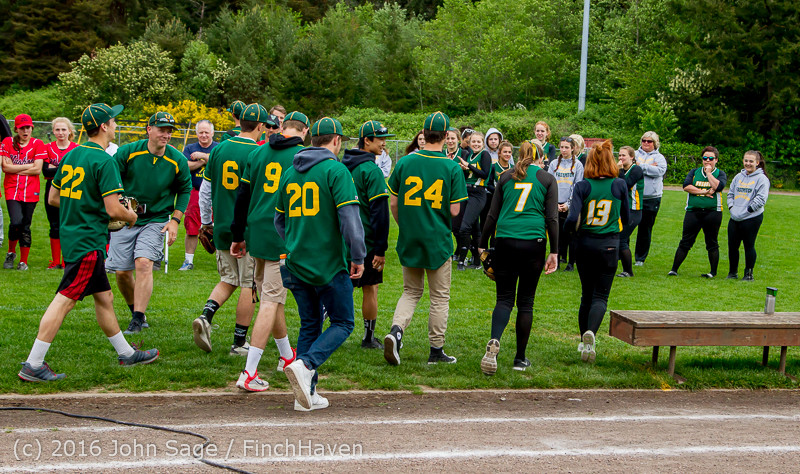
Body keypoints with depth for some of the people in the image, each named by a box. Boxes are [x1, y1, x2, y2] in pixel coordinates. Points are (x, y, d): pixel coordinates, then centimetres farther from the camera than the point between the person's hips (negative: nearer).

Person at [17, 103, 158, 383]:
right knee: (65, 300, -8)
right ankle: (33, 365, -7)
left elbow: (52, 198, 17)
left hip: (71, 235, 10)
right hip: (88, 241, -10)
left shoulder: (70, 156, 10)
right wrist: (131, 216, 1)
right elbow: (113, 209, -20)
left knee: (105, 297, 17)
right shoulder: (103, 161, -15)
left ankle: (126, 354, 29)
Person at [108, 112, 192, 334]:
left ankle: (137, 321, -19)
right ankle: (137, 312, 27)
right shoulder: (127, 152, -8)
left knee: (143, 264, -20)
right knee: (122, 272, 2)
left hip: (156, 221, -1)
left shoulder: (177, 161, -5)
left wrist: (175, 220, 0)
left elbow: (185, 189, 10)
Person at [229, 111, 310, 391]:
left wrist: (238, 236, 17)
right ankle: (249, 373, -7)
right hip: (284, 237, -6)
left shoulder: (258, 153, 9)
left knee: (272, 296, 19)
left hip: (256, 232, 6)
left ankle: (286, 356, 35)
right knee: (272, 299, -3)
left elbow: (242, 197, 11)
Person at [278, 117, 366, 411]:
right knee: (342, 323, 6)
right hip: (329, 264, -6)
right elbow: (350, 218, -17)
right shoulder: (336, 171, -9)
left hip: (296, 264, 6)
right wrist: (358, 257, -11)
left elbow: (279, 221, 19)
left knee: (310, 325, 15)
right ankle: (305, 365, -17)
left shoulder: (289, 173, 11)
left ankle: (306, 395, 11)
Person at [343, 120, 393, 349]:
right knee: (370, 289, 7)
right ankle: (369, 338, 16)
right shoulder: (372, 171, -15)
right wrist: (381, 248, -15)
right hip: (365, 241, -6)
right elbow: (379, 212, -18)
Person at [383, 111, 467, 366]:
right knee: (439, 297, 11)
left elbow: (393, 203, 1)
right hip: (438, 241, -3)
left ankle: (396, 330, -8)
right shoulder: (452, 168, -9)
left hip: (409, 240, 3)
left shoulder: (405, 162, -3)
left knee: (411, 292, 17)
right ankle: (436, 350, 16)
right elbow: (454, 211, -11)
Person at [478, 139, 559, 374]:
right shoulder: (547, 179, 5)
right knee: (526, 301, 8)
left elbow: (492, 215, 10)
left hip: (505, 241, 1)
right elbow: (552, 218, 1)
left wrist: (483, 244, 16)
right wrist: (554, 252, 4)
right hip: (533, 242, -1)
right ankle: (520, 358, 12)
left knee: (504, 298, 5)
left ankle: (494, 340, -24)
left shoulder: (506, 177, 10)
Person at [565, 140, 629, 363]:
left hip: (585, 244, 1)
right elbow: (625, 218, 7)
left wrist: (571, 228, 6)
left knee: (587, 294, 16)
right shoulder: (620, 185, -4)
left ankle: (584, 341, 22)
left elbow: (572, 219, -15)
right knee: (600, 296, 2)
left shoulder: (582, 187, -7)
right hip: (609, 246, -1)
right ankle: (591, 332, -24)